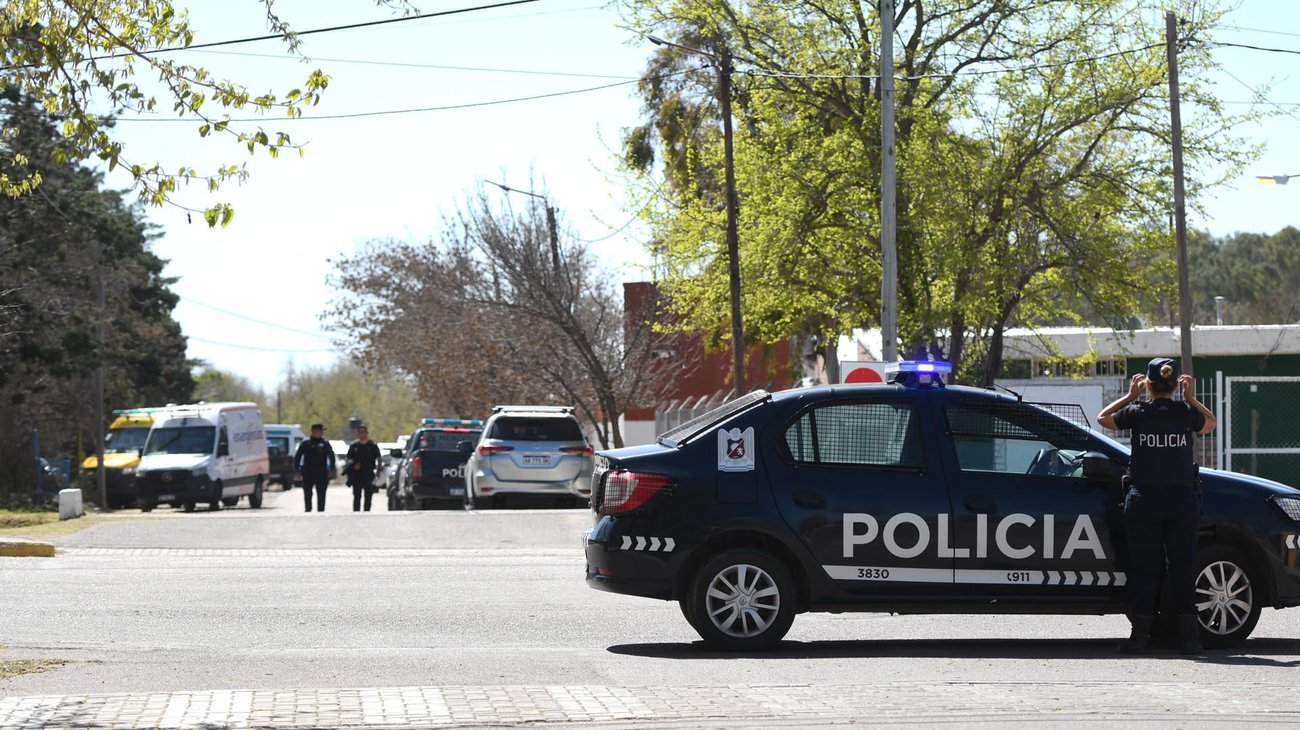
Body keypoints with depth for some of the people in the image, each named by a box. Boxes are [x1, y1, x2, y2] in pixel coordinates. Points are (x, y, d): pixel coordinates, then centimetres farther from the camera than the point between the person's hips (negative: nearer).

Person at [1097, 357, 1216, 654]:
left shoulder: (1138, 413, -5)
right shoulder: (1186, 413, -1)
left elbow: (1103, 418, 14)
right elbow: (1210, 423, 23)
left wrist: (1130, 396, 20)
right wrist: (1191, 398, 24)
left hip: (1144, 499, -1)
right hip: (1182, 499, 1)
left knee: (1144, 568, 3)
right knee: (1183, 568, 7)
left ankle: (1140, 635, 1)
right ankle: (1189, 635, 6)